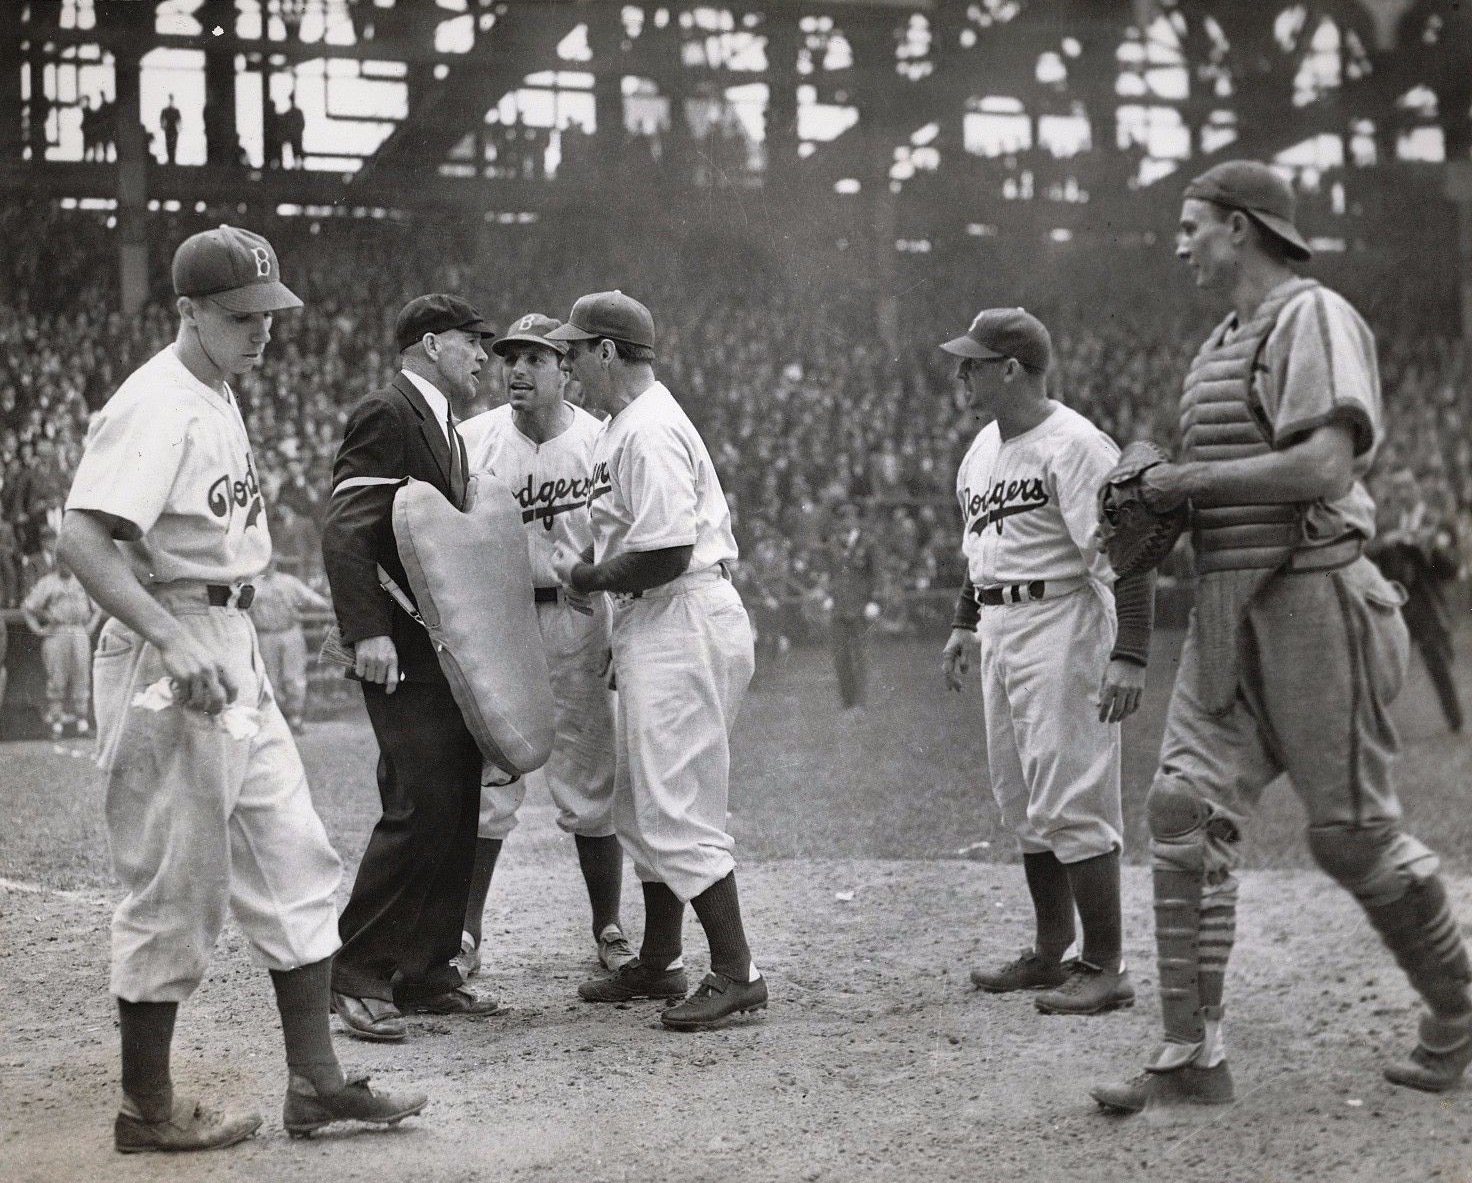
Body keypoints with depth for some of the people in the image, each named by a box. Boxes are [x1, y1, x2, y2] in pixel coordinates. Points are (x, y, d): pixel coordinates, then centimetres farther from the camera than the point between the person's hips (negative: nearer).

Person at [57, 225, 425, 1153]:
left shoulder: (220, 396, 13)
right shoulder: (156, 406, -16)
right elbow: (82, 538, -27)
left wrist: (233, 645, 15)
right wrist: (175, 641, -35)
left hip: (234, 655, 10)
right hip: (168, 660, -10)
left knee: (297, 865, 11)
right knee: (176, 892, -1)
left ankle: (315, 1079, 18)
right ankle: (148, 1110, 12)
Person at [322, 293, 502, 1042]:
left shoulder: (443, 427, 20)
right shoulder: (387, 416, -9)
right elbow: (344, 532, -18)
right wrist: (367, 632, -26)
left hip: (451, 651, 10)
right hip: (404, 655, -10)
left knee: (457, 813, 9)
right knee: (421, 808, -14)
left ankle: (426, 974, 17)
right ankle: (358, 974, -4)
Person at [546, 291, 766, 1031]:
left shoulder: (650, 432, -18)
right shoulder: (623, 425, 15)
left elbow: (664, 554, -24)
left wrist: (585, 578, -12)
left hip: (682, 627, -11)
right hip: (654, 629, 11)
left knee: (676, 808, -9)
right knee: (642, 807, 17)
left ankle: (735, 974, -3)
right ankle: (658, 962, 27)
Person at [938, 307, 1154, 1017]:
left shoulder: (1074, 445, -17)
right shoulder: (983, 446, 13)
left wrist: (1129, 657, -27)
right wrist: (965, 623, 25)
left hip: (1062, 626, -10)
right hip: (1001, 633, 10)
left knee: (1071, 801, -8)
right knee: (1022, 803, 14)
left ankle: (1106, 968, -1)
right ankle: (1052, 954, 25)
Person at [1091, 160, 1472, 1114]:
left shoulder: (1314, 319, -10)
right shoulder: (1221, 346, 19)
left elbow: (1323, 469, -23)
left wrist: (1186, 479, -14)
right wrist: (1157, 515, 11)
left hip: (1313, 599, -8)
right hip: (1228, 608, 9)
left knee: (1354, 831, -1)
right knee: (1186, 810, -4)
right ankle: (1193, 1057, -3)